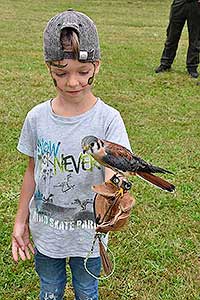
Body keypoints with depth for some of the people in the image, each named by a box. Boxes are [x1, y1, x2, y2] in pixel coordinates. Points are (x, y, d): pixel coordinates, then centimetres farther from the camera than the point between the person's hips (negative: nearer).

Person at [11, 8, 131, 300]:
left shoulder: (108, 119, -20)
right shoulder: (37, 118, -11)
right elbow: (32, 172, 1)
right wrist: (20, 222, 4)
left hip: (89, 232, -2)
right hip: (45, 231, 2)